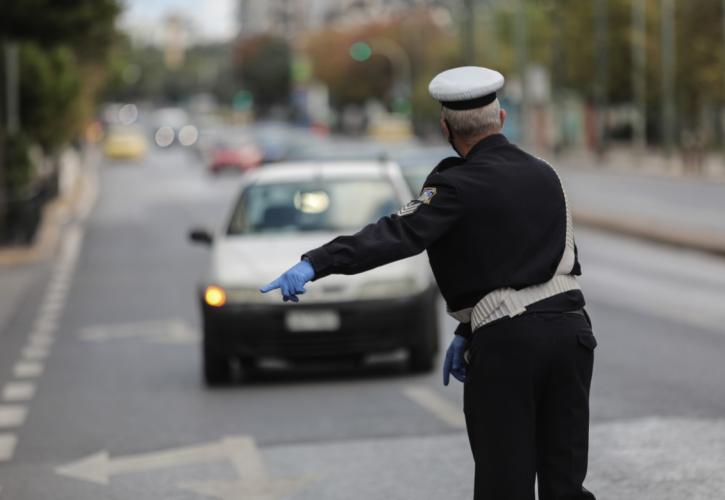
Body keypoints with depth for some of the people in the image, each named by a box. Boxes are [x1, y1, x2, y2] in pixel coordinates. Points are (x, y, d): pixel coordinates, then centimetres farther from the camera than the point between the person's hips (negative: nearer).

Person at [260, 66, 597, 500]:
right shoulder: (545, 175, 14)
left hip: (507, 341, -6)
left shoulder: (460, 186, -8)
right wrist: (468, 333, 17)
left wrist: (315, 264, -32)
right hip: (570, 329, 6)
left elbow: (400, 233, -23)